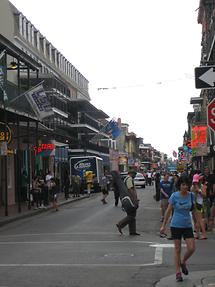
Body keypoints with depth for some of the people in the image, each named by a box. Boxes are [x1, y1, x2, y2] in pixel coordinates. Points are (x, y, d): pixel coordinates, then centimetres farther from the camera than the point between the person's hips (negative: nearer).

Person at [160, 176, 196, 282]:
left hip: (187, 225, 3)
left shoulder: (191, 195, -1)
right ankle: (178, 272, 14)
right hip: (176, 225, -3)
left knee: (191, 248, -5)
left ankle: (183, 262, 25)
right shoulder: (174, 196, -10)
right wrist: (163, 225, -1)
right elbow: (168, 211, -2)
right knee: (177, 249, 3)